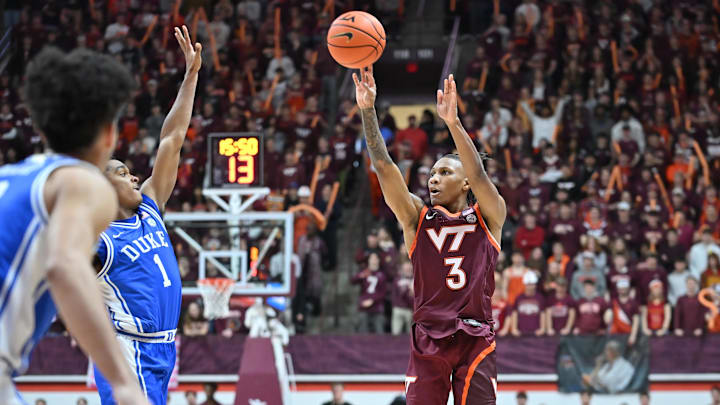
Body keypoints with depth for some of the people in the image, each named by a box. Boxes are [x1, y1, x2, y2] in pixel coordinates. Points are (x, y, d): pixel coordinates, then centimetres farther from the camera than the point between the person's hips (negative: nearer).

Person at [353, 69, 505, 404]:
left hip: (475, 340, -1)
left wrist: (453, 121, -25)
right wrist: (367, 109, -10)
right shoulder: (416, 218, 10)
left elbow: (478, 176, -12)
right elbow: (383, 165, 1)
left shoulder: (488, 217, 6)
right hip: (427, 337, 2)